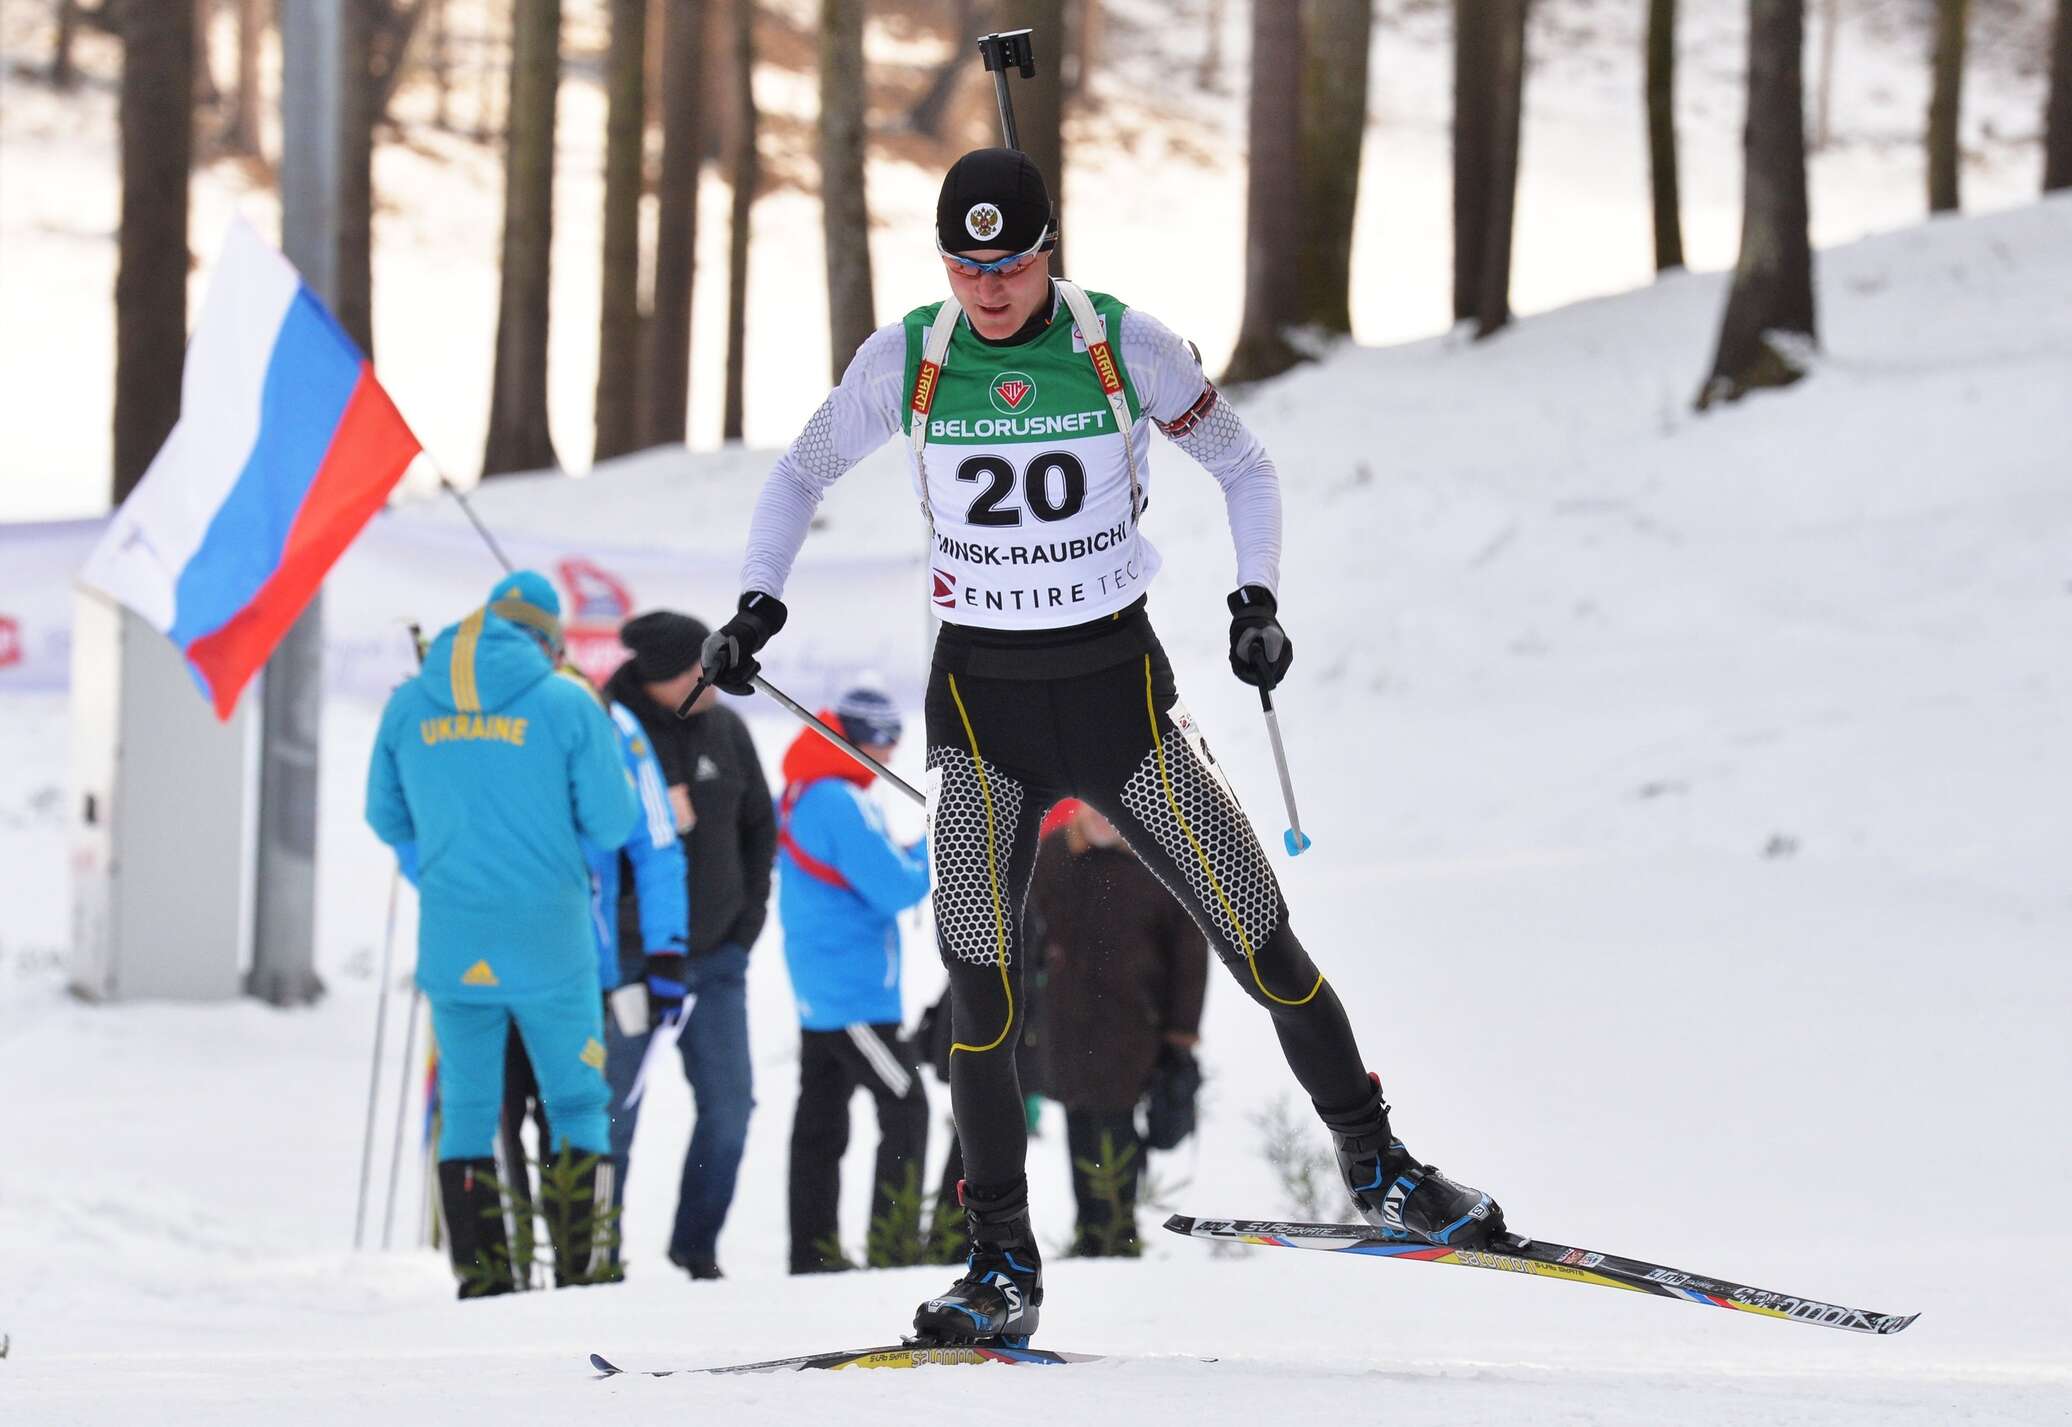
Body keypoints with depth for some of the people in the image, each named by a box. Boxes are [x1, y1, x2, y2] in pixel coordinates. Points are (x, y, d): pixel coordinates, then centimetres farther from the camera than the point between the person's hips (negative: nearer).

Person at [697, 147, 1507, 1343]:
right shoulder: (904, 362, -5)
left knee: (1261, 941, -2)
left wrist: (1257, 598, -9)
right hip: (982, 698, 0)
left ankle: (1376, 1164, 17)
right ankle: (1005, 1266, 0)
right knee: (981, 979, -10)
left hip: (1118, 683, 0)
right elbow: (803, 477, 11)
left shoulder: (1127, 347, -9)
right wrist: (760, 603, -2)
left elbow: (1243, 467, 5)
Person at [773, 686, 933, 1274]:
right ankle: (893, 1247, -10)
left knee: (821, 1120, 11)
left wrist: (909, 857, 10)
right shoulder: (843, 804, -18)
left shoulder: (797, 796, 11)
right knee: (905, 1109, -6)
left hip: (816, 992, 10)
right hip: (856, 993, -10)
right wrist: (937, 846, -5)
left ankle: (814, 1253, 14)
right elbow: (896, 889, -19)